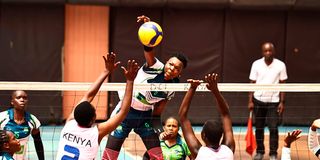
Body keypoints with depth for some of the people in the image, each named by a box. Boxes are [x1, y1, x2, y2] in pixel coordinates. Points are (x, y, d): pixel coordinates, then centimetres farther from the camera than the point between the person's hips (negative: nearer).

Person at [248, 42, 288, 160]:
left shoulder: (280, 65, -4)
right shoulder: (256, 64, -2)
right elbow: (252, 83, 2)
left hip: (274, 101, -1)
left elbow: (282, 85, 0)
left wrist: (282, 102, -4)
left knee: (273, 128, -5)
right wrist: (250, 101, -2)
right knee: (259, 128, 9)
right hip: (258, 100, 1)